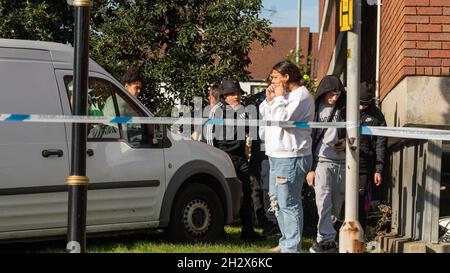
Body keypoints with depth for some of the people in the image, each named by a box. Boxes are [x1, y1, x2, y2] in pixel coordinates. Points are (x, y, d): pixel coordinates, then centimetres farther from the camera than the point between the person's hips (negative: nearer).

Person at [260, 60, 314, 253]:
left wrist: (279, 98, -13)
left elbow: (283, 119, -23)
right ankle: (286, 241, 26)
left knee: (288, 203, -10)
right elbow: (263, 115, 17)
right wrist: (269, 100, 3)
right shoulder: (284, 95, 19)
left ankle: (292, 247, -9)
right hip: (276, 156, 11)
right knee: (276, 200, 17)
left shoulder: (301, 95, -12)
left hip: (291, 158, -11)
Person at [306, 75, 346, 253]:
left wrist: (346, 142, 1)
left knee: (337, 202, 5)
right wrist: (310, 168, -7)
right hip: (322, 161, -5)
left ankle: (324, 236, 15)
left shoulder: (342, 110, 11)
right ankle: (327, 239, -15)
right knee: (324, 200, -12)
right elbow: (308, 138, -3)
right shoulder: (314, 110, -3)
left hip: (340, 161, 5)